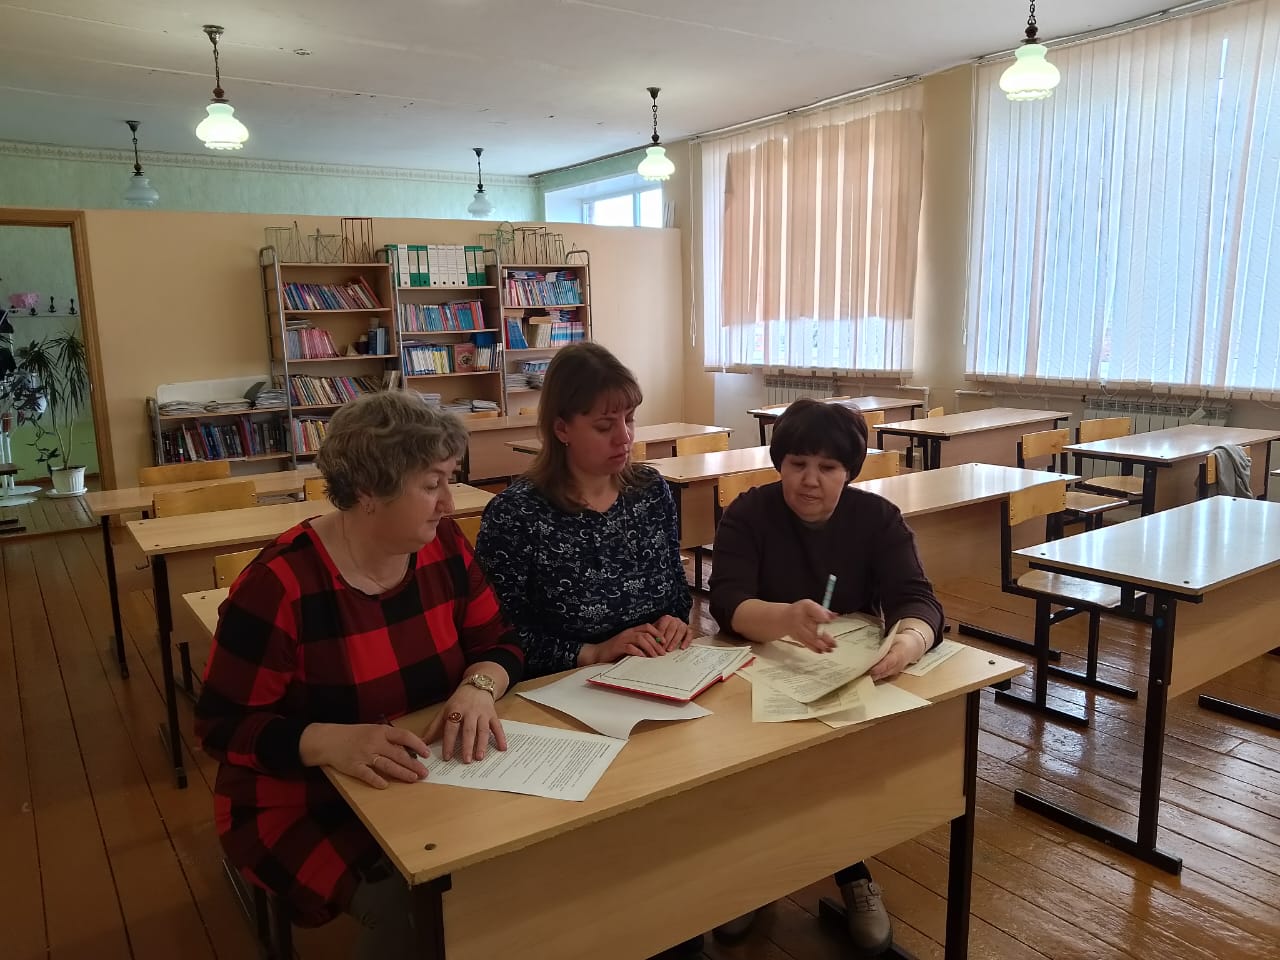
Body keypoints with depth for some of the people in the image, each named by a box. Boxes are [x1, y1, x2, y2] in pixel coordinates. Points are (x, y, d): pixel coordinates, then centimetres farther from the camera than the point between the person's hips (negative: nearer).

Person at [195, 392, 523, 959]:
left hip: (428, 784, 5)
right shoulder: (280, 585, -21)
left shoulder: (443, 547, -5)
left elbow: (498, 643, 3)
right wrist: (330, 742, -34)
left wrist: (478, 686, -21)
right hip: (303, 808, -4)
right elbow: (223, 726, -17)